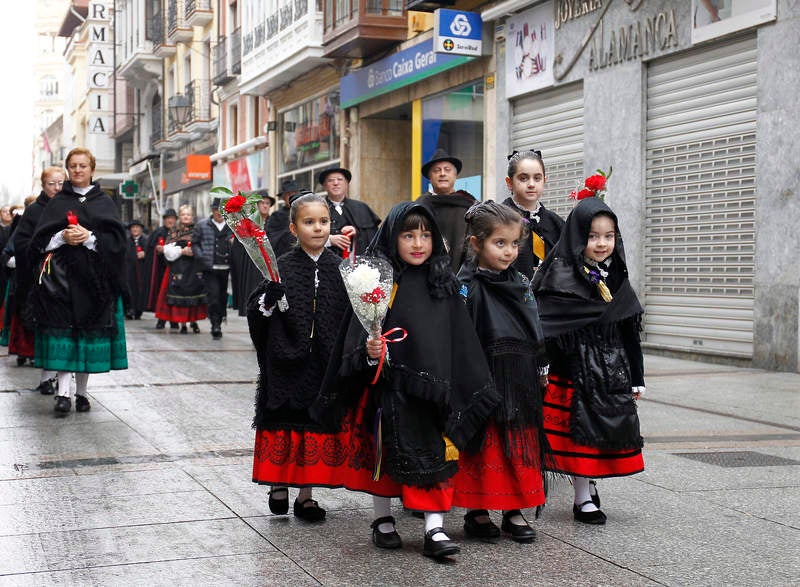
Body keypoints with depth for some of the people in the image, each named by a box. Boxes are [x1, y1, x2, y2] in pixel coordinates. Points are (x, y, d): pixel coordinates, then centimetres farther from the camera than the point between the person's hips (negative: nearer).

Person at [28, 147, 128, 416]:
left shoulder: (104, 202, 10)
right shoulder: (57, 202, 12)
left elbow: (116, 238, -1)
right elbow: (40, 240, 6)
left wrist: (89, 237, -16)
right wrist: (62, 237, -13)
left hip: (93, 276, 0)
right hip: (62, 274, 0)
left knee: (89, 332, 1)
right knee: (63, 330, -9)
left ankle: (81, 391, 11)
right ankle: (63, 392, -14)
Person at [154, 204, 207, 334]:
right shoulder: (174, 232, 8)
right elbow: (168, 250, 0)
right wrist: (182, 251, -12)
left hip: (195, 268, 1)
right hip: (178, 268, -1)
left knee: (195, 292, -1)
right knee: (180, 293, -6)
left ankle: (194, 321, 12)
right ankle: (182, 323, -1)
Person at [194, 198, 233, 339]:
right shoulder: (202, 225, 8)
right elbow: (195, 243, 10)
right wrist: (200, 256, -5)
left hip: (226, 269, 2)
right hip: (210, 269, -2)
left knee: (223, 297, 8)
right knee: (213, 296, -13)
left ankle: (218, 324, 24)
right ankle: (215, 326, -12)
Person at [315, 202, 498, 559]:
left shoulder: (444, 283, 7)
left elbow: (461, 340, 10)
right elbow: (359, 332, -7)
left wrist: (464, 388, 9)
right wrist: (369, 351, -28)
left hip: (434, 387, 3)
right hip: (390, 385, -2)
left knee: (436, 455, 0)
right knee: (385, 450, 8)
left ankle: (435, 529, 4)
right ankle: (383, 520, 25)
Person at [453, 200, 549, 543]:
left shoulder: (520, 282, 11)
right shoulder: (467, 287, -10)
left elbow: (535, 329, 19)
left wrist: (542, 370, 19)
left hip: (522, 385, 6)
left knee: (522, 447, 10)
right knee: (484, 447, 1)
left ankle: (515, 511, 21)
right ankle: (476, 512, 13)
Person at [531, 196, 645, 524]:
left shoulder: (616, 278, 10)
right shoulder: (561, 276, -8)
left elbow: (629, 333, 12)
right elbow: (547, 326, -13)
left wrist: (636, 377, 12)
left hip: (611, 368, 5)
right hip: (576, 367, -5)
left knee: (604, 430, 9)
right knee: (578, 432, 0)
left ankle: (587, 484, 27)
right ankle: (583, 500, 10)